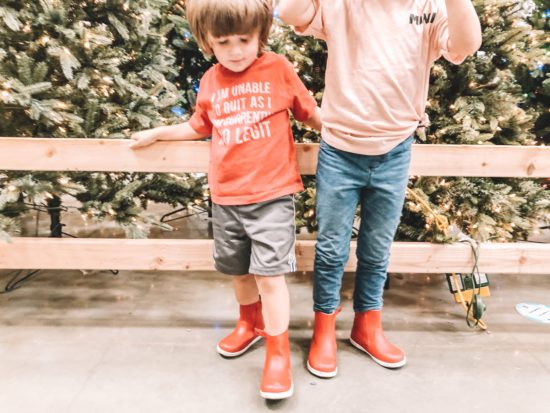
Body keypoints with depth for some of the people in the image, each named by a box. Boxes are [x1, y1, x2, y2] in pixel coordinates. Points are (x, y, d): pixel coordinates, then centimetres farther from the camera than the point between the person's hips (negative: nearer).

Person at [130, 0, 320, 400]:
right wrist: (157, 133, 24)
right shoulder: (210, 82, 7)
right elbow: (201, 127, 22)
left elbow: (310, 112, 5)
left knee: (270, 274, -6)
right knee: (239, 271, 17)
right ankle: (251, 324, 44)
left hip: (272, 195, -4)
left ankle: (279, 353, 12)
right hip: (226, 198, 4)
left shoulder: (279, 69, -3)